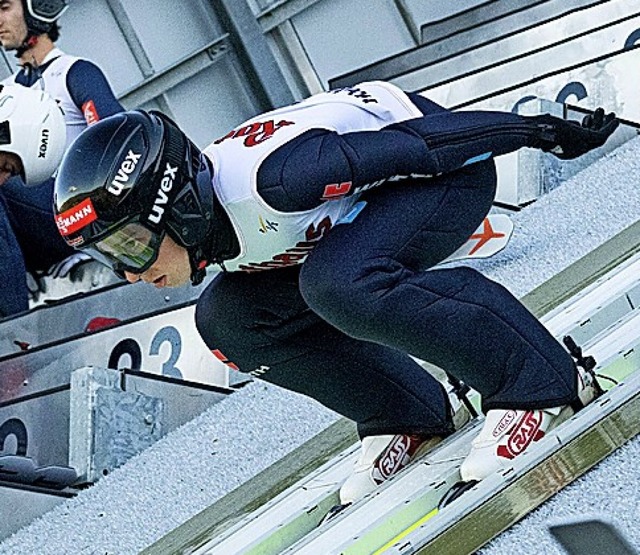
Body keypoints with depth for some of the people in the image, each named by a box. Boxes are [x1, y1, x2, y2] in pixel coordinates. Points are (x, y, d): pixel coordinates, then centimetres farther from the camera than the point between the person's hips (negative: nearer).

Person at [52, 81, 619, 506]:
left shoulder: (268, 181, -37)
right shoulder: (205, 231, -12)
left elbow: (411, 145, -28)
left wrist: (544, 132, -18)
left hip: (447, 164, -8)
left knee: (337, 281, -35)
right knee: (228, 317, -6)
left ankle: (537, 384, -21)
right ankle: (409, 418, 5)